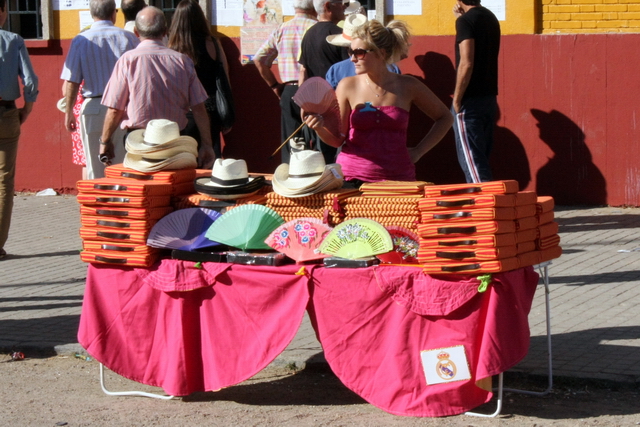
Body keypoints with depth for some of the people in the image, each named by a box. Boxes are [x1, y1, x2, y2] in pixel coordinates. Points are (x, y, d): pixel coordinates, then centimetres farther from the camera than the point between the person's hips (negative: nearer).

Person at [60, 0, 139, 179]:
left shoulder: (81, 41, -2)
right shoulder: (129, 38, 0)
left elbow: (70, 83, -5)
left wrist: (69, 112, 7)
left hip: (93, 109, -1)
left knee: (95, 170, 6)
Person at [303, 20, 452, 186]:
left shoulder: (407, 86, 1)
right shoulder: (348, 86, 1)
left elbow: (445, 118, 15)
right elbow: (337, 139, 2)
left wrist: (419, 151, 8)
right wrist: (320, 128, -17)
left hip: (397, 177, 0)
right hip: (352, 179, 0)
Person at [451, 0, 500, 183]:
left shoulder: (466, 21, -13)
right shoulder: (490, 18, 12)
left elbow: (466, 63, -21)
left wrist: (456, 99, -15)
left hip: (470, 100, -8)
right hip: (490, 97, 8)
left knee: (470, 160, -7)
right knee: (481, 158, 14)